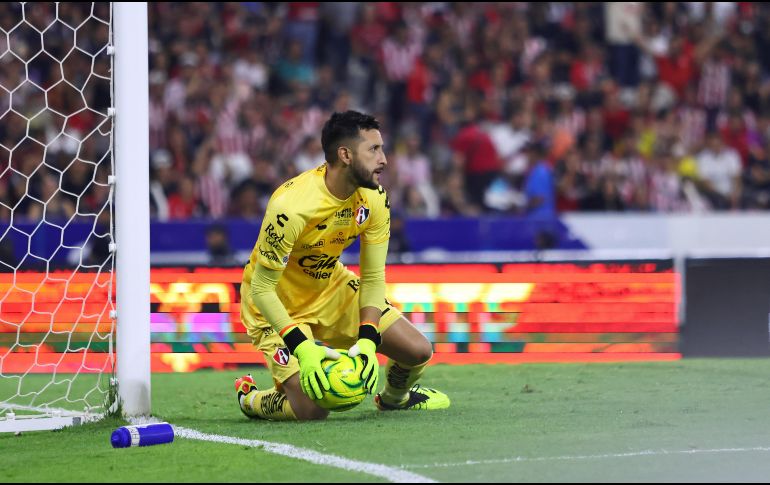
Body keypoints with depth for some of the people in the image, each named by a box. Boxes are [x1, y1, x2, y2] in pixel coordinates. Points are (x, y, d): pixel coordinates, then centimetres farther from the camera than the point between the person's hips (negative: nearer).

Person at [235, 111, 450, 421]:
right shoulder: (290, 207, -33)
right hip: (277, 304, -6)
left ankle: (394, 397, 34)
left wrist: (367, 341, -22)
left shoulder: (374, 198, -13)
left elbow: (373, 278, -7)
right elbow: (261, 289, -27)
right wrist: (302, 347, -36)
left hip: (332, 289, 6)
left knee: (418, 351, -2)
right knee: (312, 409, -20)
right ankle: (250, 398, 13)